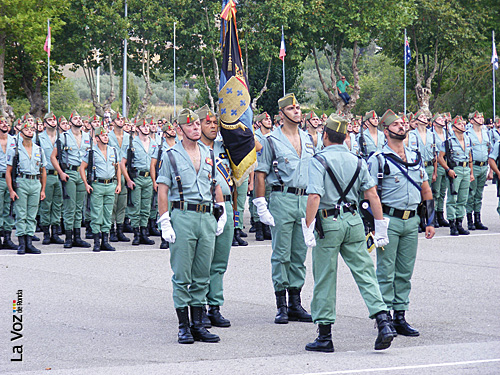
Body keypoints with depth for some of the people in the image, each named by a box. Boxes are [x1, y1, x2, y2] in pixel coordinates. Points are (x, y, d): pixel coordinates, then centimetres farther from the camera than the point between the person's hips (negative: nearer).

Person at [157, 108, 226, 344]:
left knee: (202, 276, 8)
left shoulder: (209, 155, 13)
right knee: (182, 276, -2)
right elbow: (162, 191, -2)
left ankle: (198, 325, 14)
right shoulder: (172, 156, 0)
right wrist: (165, 223, -9)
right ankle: (183, 327, 4)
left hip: (207, 217, 4)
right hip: (183, 216, -4)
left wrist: (222, 215, 11)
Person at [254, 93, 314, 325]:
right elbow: (260, 174, -4)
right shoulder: (273, 141, -3)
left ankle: (295, 305, 14)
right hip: (282, 199, -5)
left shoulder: (308, 140, 13)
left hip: (304, 200, 5)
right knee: (281, 255, -2)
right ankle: (281, 307, 2)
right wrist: (261, 206, -10)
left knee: (299, 254, 8)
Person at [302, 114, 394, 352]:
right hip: (354, 222, 4)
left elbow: (315, 196, -18)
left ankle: (325, 336, 8)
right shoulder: (357, 162, 9)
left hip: (328, 223, -4)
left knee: (325, 279, 4)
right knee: (365, 273, 3)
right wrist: (380, 227, 7)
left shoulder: (319, 161, -7)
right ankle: (383, 322, -11)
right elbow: (372, 194, 4)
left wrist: (308, 228, -17)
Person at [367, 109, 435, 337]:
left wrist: (430, 221, 13)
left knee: (405, 273, 8)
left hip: (411, 221, 5)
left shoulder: (415, 158, 15)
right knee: (386, 273, -3)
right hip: (388, 220, -5)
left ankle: (400, 317, 14)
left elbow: (426, 191, 19)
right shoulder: (378, 160, -3)